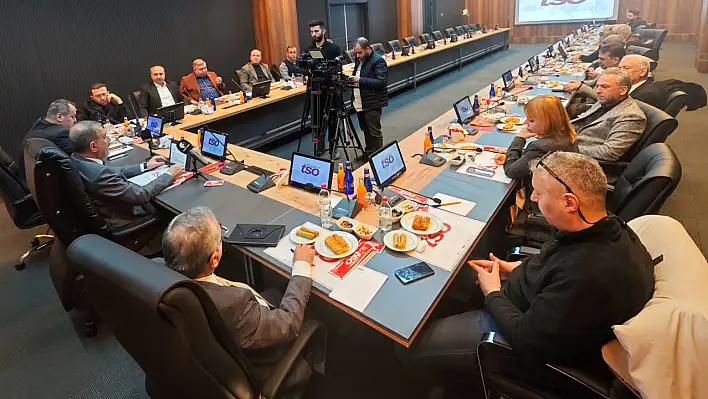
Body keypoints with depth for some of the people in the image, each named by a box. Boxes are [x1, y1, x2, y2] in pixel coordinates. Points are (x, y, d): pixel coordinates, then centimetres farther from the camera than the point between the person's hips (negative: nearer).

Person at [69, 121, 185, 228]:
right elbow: (141, 196, -27)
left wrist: (145, 166, 10)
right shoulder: (99, 174, -34)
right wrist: (170, 175, -16)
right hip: (120, 222, -8)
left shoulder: (76, 159, -8)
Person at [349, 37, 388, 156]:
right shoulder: (359, 59, 12)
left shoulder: (378, 61, -14)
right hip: (360, 102, 8)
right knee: (366, 130, 18)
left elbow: (381, 82, -22)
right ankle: (368, 153, 31)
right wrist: (353, 78, 5)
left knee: (374, 132, -2)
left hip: (372, 103, -8)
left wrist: (360, 80, -22)